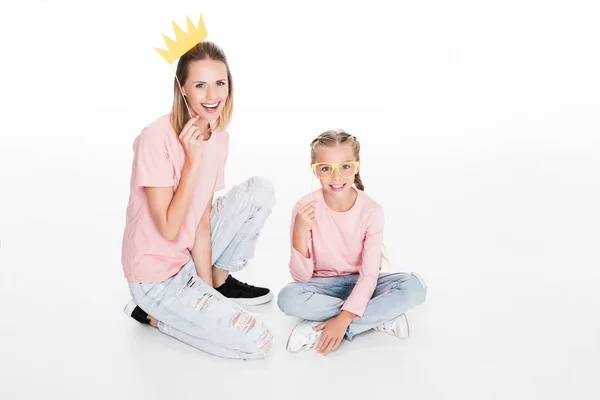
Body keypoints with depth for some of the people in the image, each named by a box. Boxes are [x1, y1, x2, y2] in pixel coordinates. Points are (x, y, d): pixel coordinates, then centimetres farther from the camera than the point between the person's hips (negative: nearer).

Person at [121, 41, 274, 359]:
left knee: (261, 191, -2)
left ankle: (220, 280, 11)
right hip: (157, 278, -7)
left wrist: (208, 285, -3)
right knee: (257, 342, -13)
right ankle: (151, 312, 3)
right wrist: (193, 162, -25)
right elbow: (169, 229, -23)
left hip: (190, 257, 7)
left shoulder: (219, 139, -2)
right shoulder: (156, 138, -23)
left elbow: (202, 222, -1)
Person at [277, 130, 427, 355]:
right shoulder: (305, 208, -17)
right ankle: (381, 317, -20)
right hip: (323, 285, 0)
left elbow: (369, 275, -19)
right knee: (288, 297, -33)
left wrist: (343, 319, -31)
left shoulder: (371, 211, -17)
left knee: (415, 286, -26)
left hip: (360, 284, 0)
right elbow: (301, 277, -17)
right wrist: (300, 232, -33)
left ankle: (320, 328, -25)